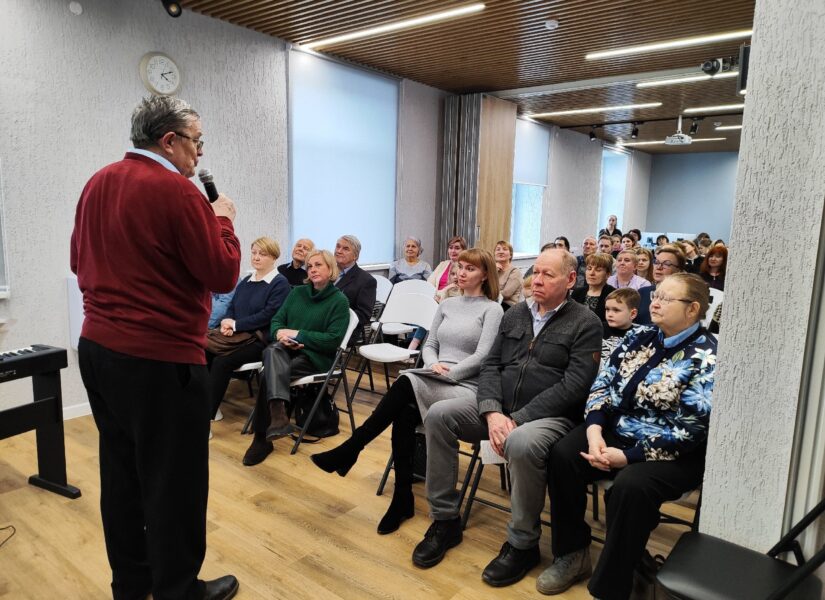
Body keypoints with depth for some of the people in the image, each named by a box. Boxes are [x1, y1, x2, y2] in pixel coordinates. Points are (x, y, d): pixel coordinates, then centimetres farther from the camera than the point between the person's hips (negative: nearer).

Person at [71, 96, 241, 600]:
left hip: (98, 348, 9)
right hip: (161, 359, -8)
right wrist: (222, 220, 0)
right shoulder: (176, 190, -16)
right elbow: (223, 274, -14)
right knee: (173, 481, 6)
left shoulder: (97, 184, 9)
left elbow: (80, 261, 19)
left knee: (122, 471, 19)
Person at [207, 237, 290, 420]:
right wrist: (227, 323, -7)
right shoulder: (246, 281, 20)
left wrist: (235, 324, -14)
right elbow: (232, 306, 17)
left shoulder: (280, 283, -3)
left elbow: (268, 315, -14)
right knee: (203, 352, -20)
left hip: (260, 339, -7)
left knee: (222, 360, -27)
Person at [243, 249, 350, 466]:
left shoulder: (339, 301, -2)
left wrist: (296, 334, -14)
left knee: (270, 374, -29)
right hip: (286, 350, 4)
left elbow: (333, 340, -12)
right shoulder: (297, 292, 16)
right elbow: (276, 320, 12)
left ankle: (261, 438, -25)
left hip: (317, 357, -4)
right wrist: (280, 334, -13)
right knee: (273, 350, -34)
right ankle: (278, 414, -51)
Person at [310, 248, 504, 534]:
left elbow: (482, 356, -9)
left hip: (467, 388, -5)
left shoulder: (492, 309, 1)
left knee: (406, 383, -32)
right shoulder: (447, 304, 18)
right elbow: (429, 345, 15)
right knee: (404, 412, -30)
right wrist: (433, 365, -7)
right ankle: (403, 498, -18)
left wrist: (448, 373, -16)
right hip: (432, 384, 5)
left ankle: (348, 451, -23)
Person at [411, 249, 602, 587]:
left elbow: (573, 386, -15)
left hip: (550, 416, -6)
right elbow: (490, 366, 8)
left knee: (522, 444, -38)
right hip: (501, 408, 6)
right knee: (438, 415, -13)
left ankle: (522, 544, -11)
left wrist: (518, 418, -21)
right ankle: (445, 520, 0)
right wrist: (492, 411, -12)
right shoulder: (514, 315, 13)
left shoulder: (586, 324, -5)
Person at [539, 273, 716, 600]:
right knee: (562, 455, -15)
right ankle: (573, 553, 2)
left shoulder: (706, 358, -13)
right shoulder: (639, 338, 6)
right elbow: (603, 384, 4)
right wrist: (594, 430, -15)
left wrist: (627, 456, -22)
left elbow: (689, 432, -19)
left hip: (673, 454, -6)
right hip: (615, 434, 6)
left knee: (630, 485, -33)